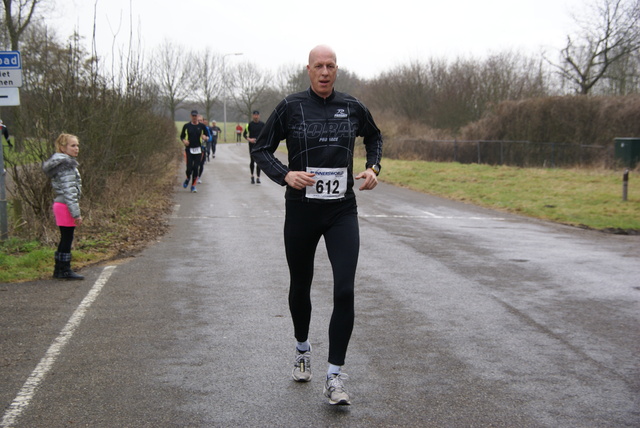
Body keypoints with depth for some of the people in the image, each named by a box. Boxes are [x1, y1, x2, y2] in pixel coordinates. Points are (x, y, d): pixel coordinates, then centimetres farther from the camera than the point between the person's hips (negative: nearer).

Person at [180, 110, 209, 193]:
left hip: (198, 149, 0)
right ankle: (188, 179, 25)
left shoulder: (202, 126, 3)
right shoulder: (187, 126, 2)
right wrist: (184, 141, -10)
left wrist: (205, 137, -13)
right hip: (189, 149, 0)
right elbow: (182, 136, 11)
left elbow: (207, 136, 10)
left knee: (196, 168, -4)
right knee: (189, 168, -8)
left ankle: (193, 185, 7)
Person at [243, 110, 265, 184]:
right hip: (252, 145, -1)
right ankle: (252, 176, 21)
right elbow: (244, 134, 1)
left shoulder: (262, 124, 3)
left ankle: (258, 177, 1)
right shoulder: (250, 124, -1)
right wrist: (249, 139, -15)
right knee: (252, 161, 4)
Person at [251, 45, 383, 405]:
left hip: (343, 211, 1)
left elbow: (375, 137, 23)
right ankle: (303, 349, 43)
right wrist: (285, 175, -15)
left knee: (345, 291, -12)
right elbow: (261, 149, 2)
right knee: (300, 286, 15)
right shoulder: (291, 107, -4)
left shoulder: (352, 107, 3)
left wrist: (373, 168, 6)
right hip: (301, 210, 0)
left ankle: (335, 376, -3)